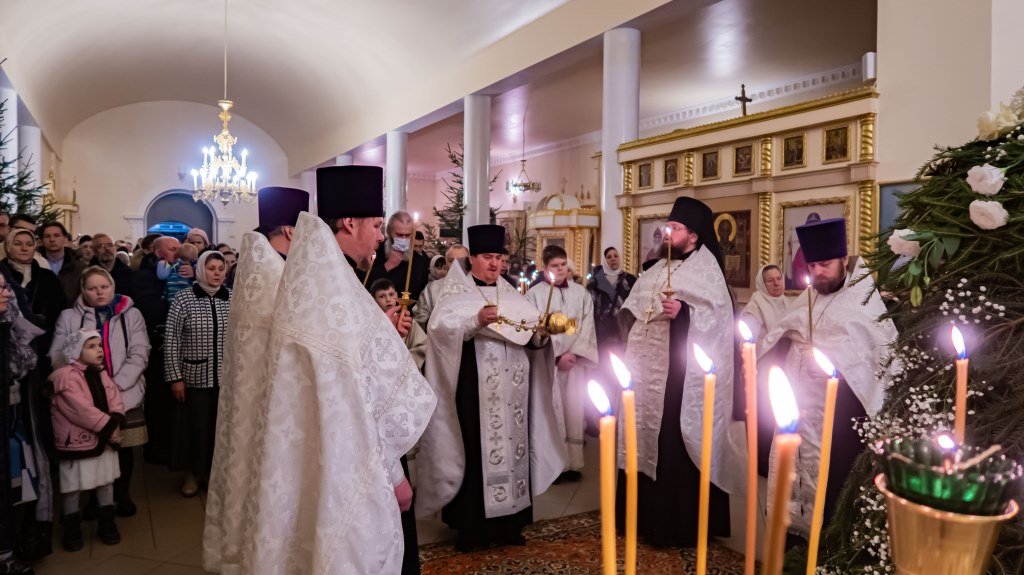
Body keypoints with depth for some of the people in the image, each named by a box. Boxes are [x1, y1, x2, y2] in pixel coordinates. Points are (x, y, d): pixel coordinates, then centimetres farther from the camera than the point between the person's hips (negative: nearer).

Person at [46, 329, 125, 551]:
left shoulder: (101, 374, 7)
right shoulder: (66, 376, -18)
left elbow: (115, 400, -1)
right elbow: (83, 410, -24)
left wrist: (115, 423, -18)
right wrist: (108, 427, -22)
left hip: (104, 439, 7)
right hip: (77, 441, -7)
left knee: (106, 482, 14)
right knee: (74, 487, 6)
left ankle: (107, 524, 28)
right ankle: (72, 529, 21)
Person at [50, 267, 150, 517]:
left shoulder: (131, 314, 4)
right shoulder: (69, 316, 6)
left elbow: (139, 354, -3)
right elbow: (56, 356, 0)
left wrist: (117, 383, -14)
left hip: (125, 394, 0)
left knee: (124, 447, 7)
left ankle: (122, 494, 27)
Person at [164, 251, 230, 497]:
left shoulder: (233, 299, 2)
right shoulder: (184, 298, -4)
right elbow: (171, 340, -4)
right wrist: (175, 377, -7)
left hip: (228, 376, 2)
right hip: (196, 375, -2)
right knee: (196, 426, 8)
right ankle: (192, 473, 28)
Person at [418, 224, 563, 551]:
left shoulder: (511, 295, 15)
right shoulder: (455, 292, 1)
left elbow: (533, 336, 9)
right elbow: (440, 327, -16)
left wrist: (542, 331, -13)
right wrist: (477, 320, -30)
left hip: (511, 386, 5)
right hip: (474, 386, -5)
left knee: (511, 445, 8)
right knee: (475, 450, -2)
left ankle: (508, 523, 20)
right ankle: (471, 527, 10)